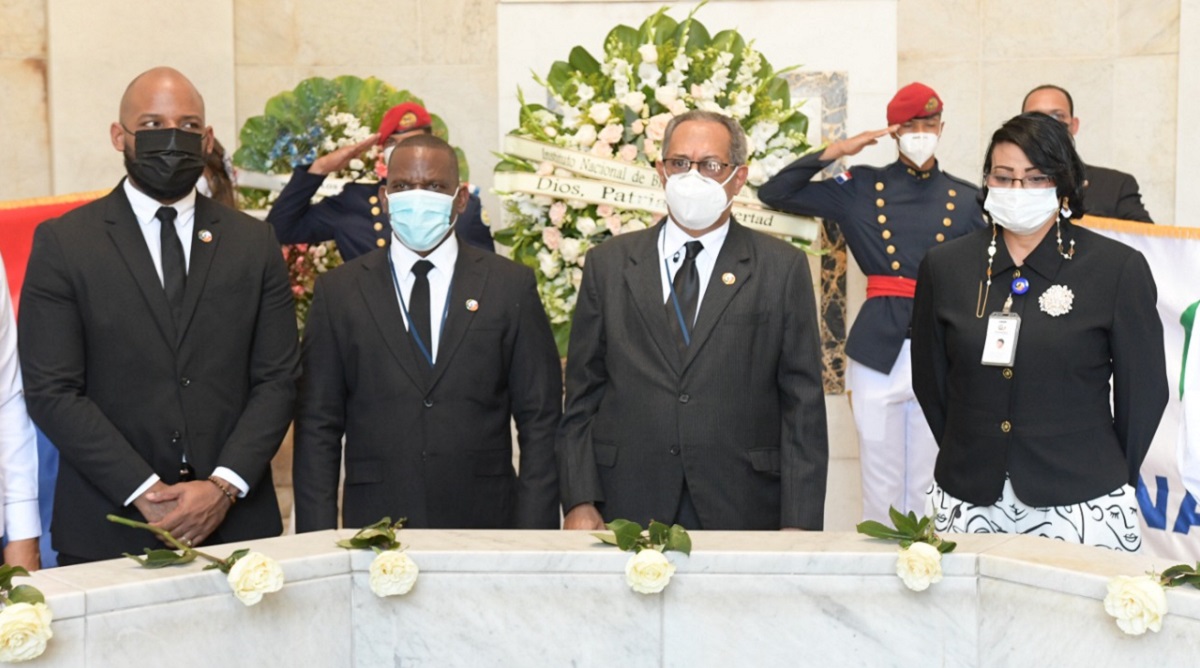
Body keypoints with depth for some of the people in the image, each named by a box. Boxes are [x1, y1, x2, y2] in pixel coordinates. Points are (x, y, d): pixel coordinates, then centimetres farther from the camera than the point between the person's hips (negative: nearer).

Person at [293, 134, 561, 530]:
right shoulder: (339, 291, 5)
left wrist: (534, 539, -5)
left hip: (487, 522, 0)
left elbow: (540, 423, 1)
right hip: (373, 528, 0)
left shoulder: (511, 286, 2)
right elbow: (317, 428, 4)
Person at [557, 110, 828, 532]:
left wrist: (799, 523, -7)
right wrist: (579, 502, -2)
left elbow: (803, 405, 0)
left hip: (742, 512, -1)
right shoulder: (608, 264, 7)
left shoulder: (782, 269, 2)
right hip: (627, 511, 1)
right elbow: (582, 396, 6)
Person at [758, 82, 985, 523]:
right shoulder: (862, 187, 6)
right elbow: (774, 193, 2)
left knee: (927, 485, 8)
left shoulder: (964, 198, 9)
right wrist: (835, 152, -4)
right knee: (880, 486, 4)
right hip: (879, 350, -1)